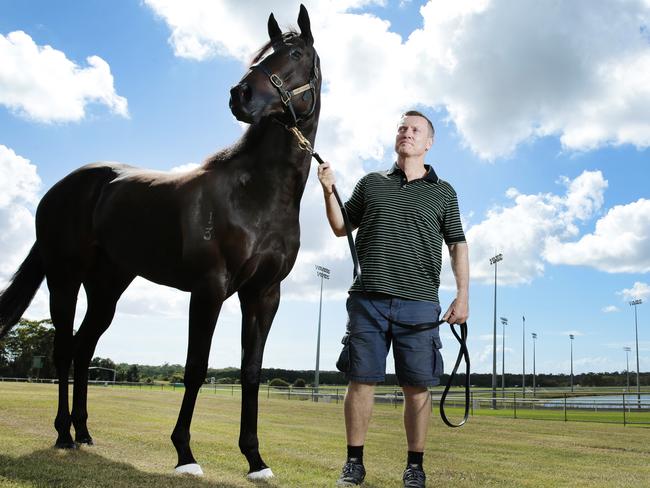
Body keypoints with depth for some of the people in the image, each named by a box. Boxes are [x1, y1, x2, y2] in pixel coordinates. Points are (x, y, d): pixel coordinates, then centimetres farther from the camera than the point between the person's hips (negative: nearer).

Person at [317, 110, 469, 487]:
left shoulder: (443, 192, 11)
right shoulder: (371, 183, 15)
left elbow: (458, 245, 8)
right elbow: (341, 228, 19)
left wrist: (463, 295, -2)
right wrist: (329, 191, 3)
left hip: (419, 303, -1)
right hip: (368, 300, 1)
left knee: (417, 386, 0)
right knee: (361, 381, 2)